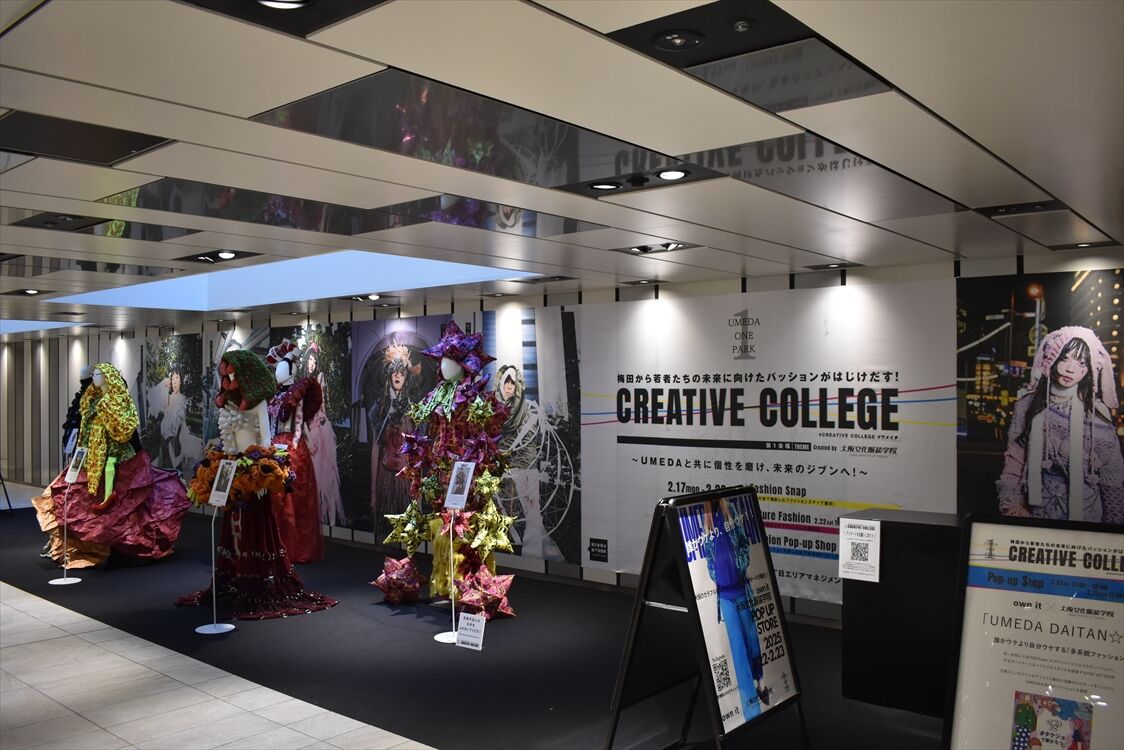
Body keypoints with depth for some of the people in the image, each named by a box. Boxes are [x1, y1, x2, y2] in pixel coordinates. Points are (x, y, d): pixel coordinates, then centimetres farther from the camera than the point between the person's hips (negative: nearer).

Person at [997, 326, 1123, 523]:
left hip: (1084, 509, -1)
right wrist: (1011, 504, -8)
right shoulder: (1028, 404, -3)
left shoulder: (1096, 412, -7)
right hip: (1036, 505, 1)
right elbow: (1014, 460, 0)